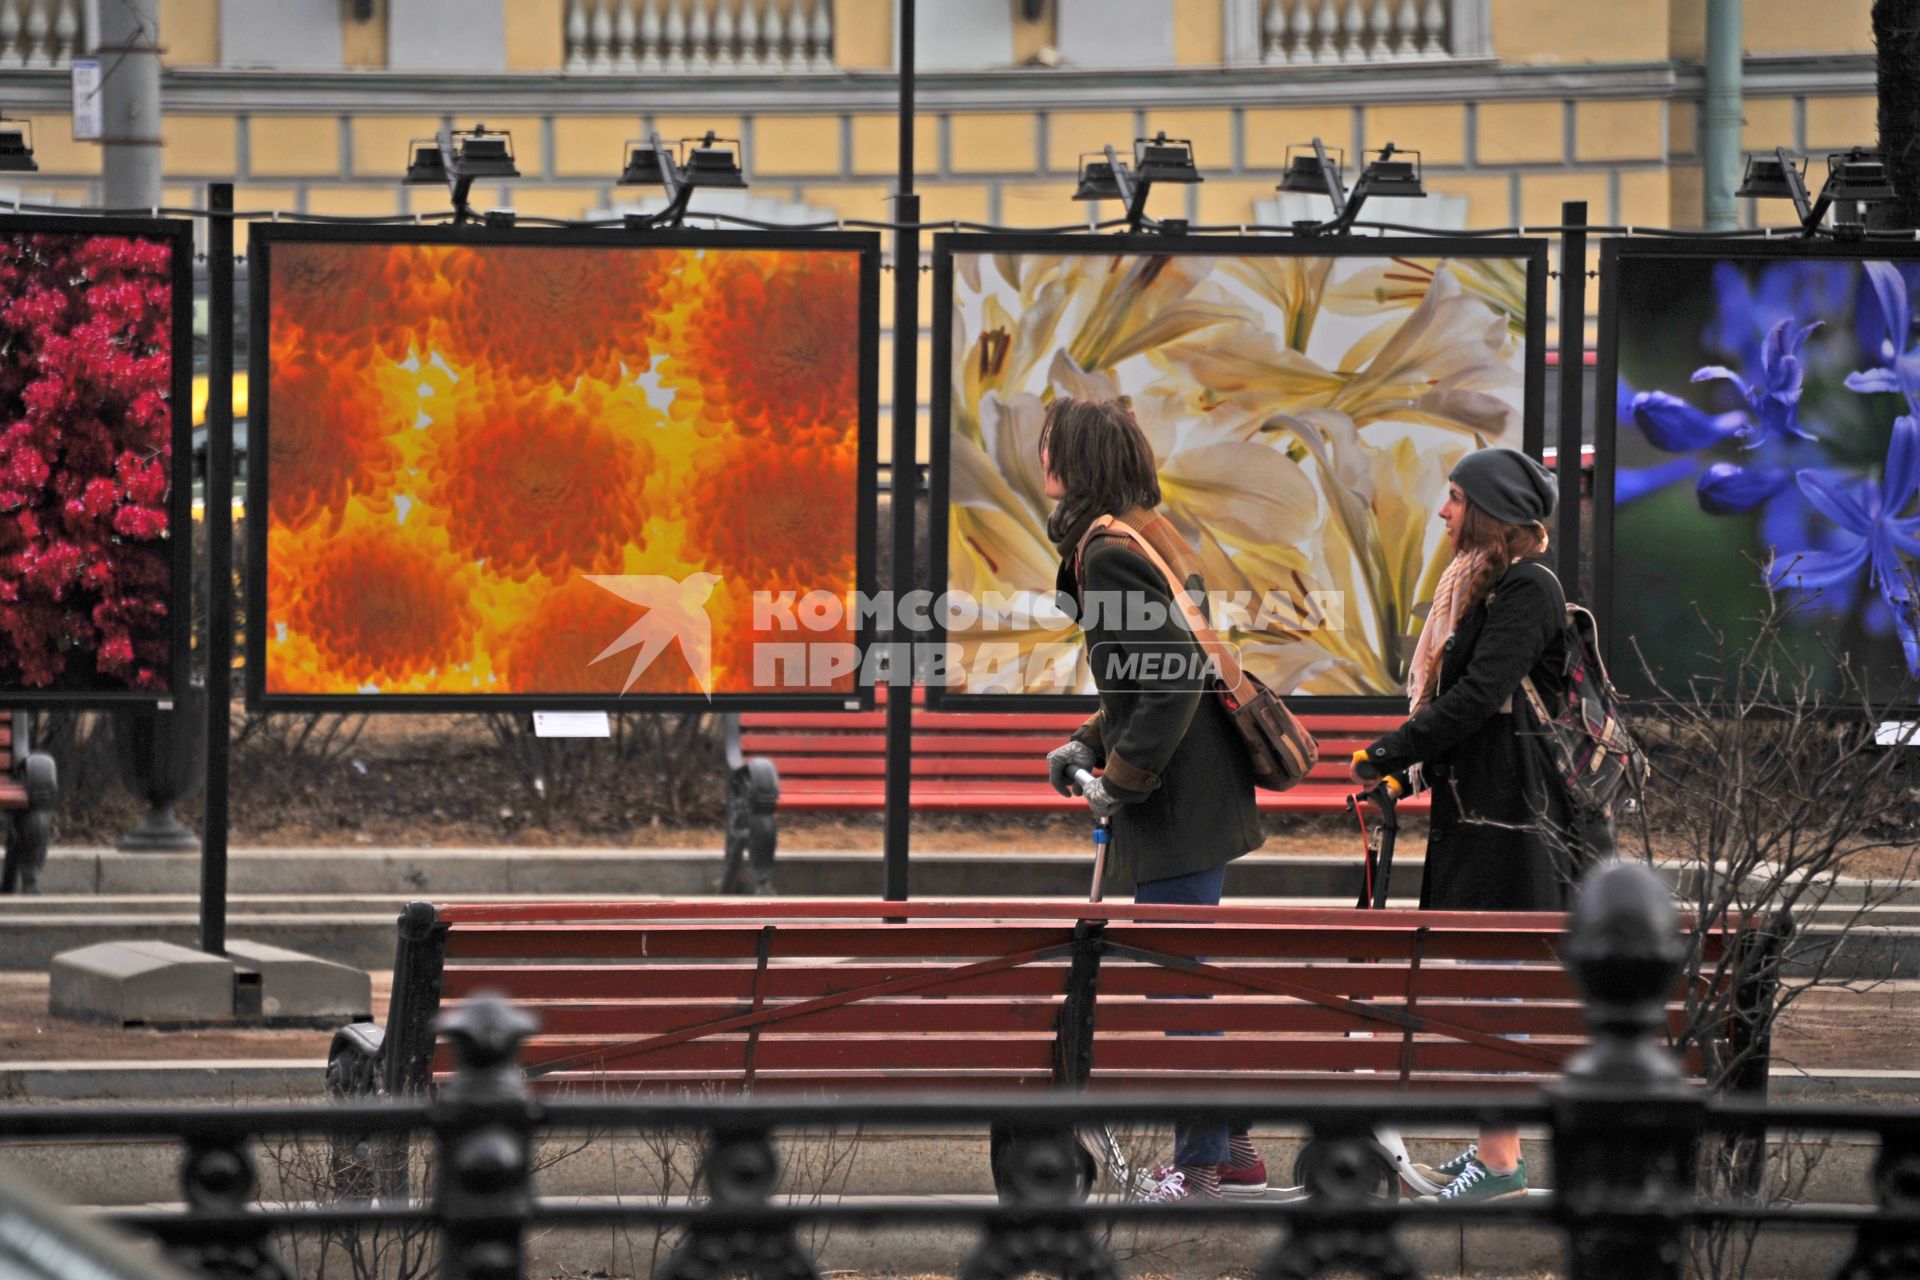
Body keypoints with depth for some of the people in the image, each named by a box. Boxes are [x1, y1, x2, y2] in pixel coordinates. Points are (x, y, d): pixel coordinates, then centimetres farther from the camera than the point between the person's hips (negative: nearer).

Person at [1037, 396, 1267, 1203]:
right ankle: (1233, 1152, 24)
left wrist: (1123, 778, -19)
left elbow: (1173, 675, -24)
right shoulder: (1152, 538, 14)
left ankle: (1201, 1169, 0)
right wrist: (1092, 745, 14)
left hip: (1175, 804, -10)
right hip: (1201, 793, 10)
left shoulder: (1110, 554, -16)